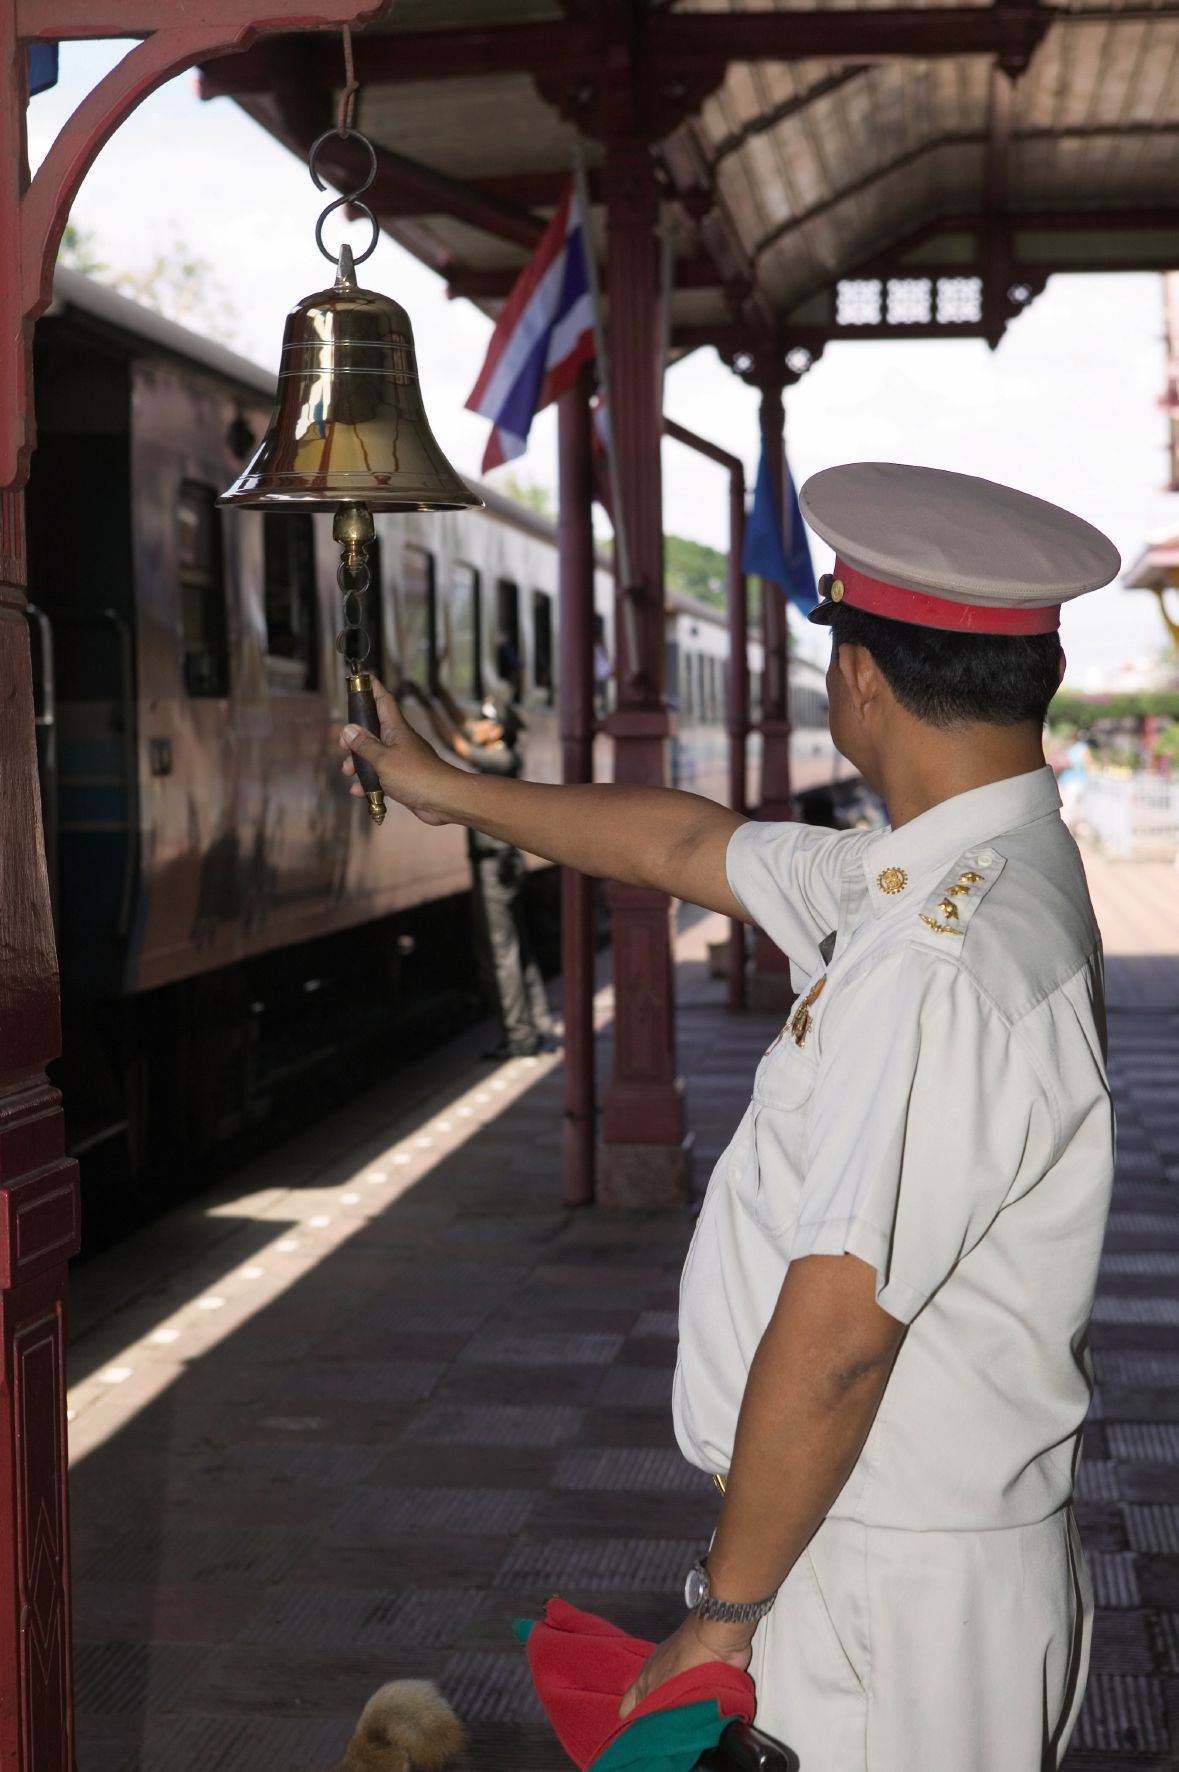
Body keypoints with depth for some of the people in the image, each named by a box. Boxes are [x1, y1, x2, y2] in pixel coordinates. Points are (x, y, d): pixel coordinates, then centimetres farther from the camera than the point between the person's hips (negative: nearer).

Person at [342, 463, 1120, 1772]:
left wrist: (726, 1612, -14)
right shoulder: (924, 878, 5)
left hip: (894, 1605, -9)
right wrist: (451, 792, 32)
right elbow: (691, 845, 20)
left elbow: (837, 1330, -25)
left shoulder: (941, 965, -27)